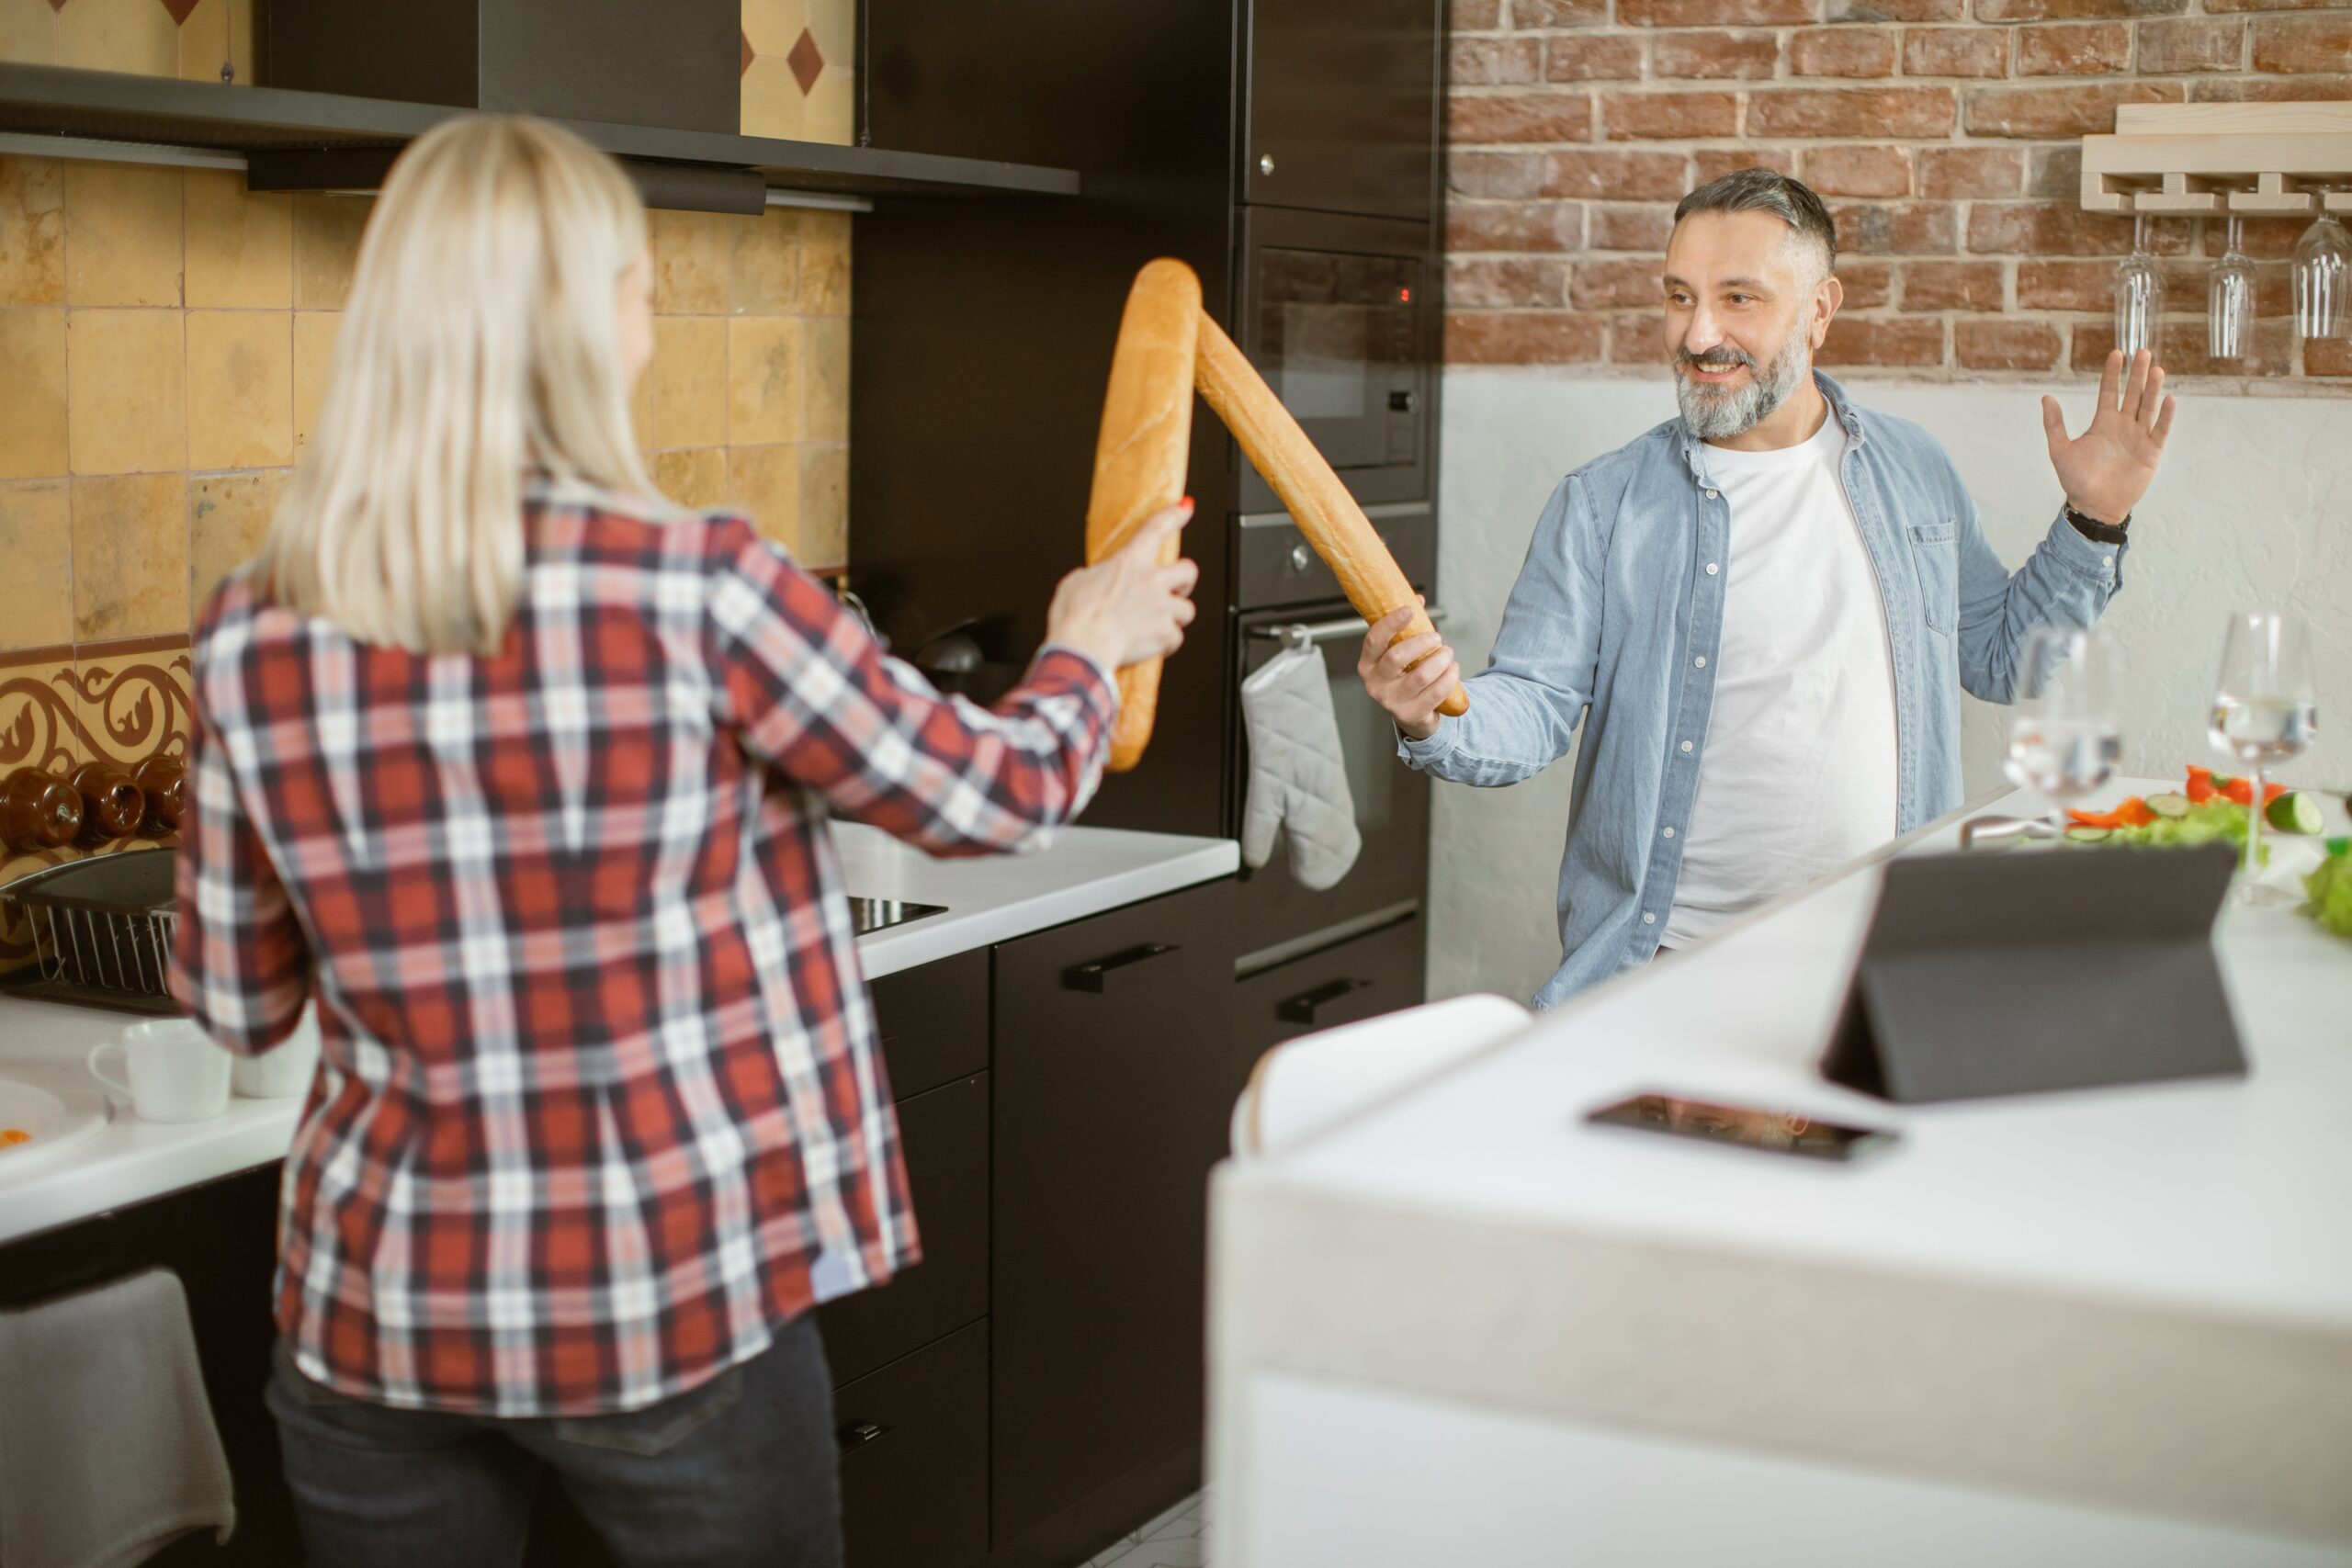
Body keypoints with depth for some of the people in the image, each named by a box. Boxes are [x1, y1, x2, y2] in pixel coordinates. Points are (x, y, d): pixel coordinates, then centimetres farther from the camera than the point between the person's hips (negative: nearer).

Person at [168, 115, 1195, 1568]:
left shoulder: (253, 638, -6)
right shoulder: (701, 591, -16)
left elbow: (236, 999, 5)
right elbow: (998, 794, -4)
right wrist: (1090, 647, 16)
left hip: (377, 1309, 3)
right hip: (675, 1311, -3)